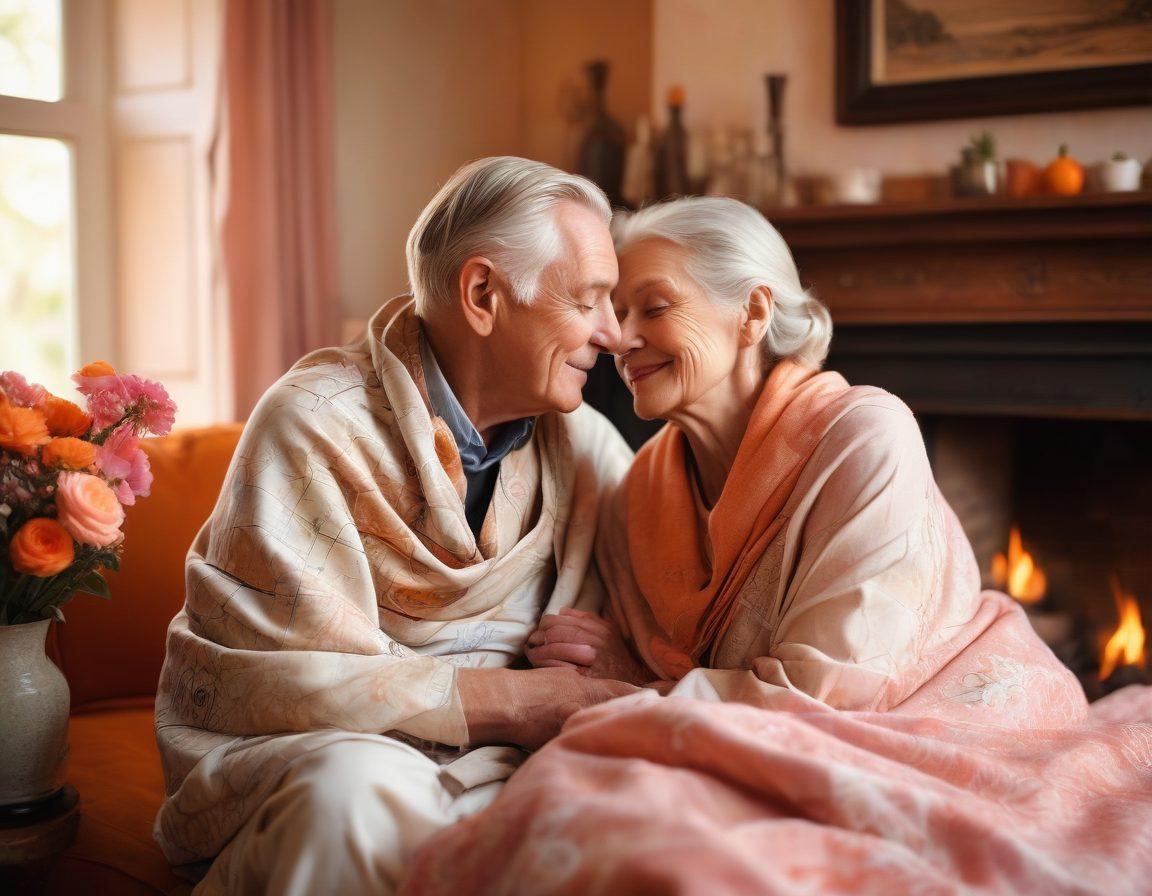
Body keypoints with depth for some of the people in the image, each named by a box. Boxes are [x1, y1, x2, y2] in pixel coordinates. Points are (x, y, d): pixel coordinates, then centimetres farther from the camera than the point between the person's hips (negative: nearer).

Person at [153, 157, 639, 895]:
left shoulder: (584, 444, 6)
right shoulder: (316, 425, -12)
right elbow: (273, 672, -19)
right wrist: (506, 701, -22)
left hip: (484, 753, 4)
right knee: (361, 781, -37)